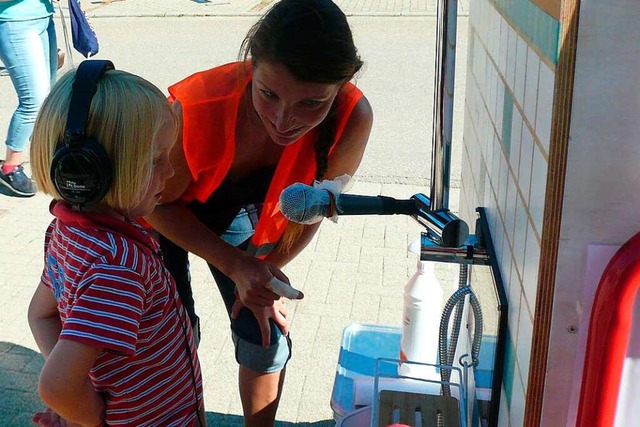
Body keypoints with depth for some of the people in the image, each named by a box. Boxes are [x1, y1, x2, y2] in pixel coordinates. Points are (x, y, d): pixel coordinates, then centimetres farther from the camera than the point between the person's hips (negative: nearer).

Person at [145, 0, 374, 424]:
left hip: (240, 212, 3)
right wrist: (237, 265, -32)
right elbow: (160, 203, -22)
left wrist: (268, 270, -10)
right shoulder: (197, 108, -42)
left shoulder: (353, 119, -33)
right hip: (164, 216, -2)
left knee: (267, 337, 4)